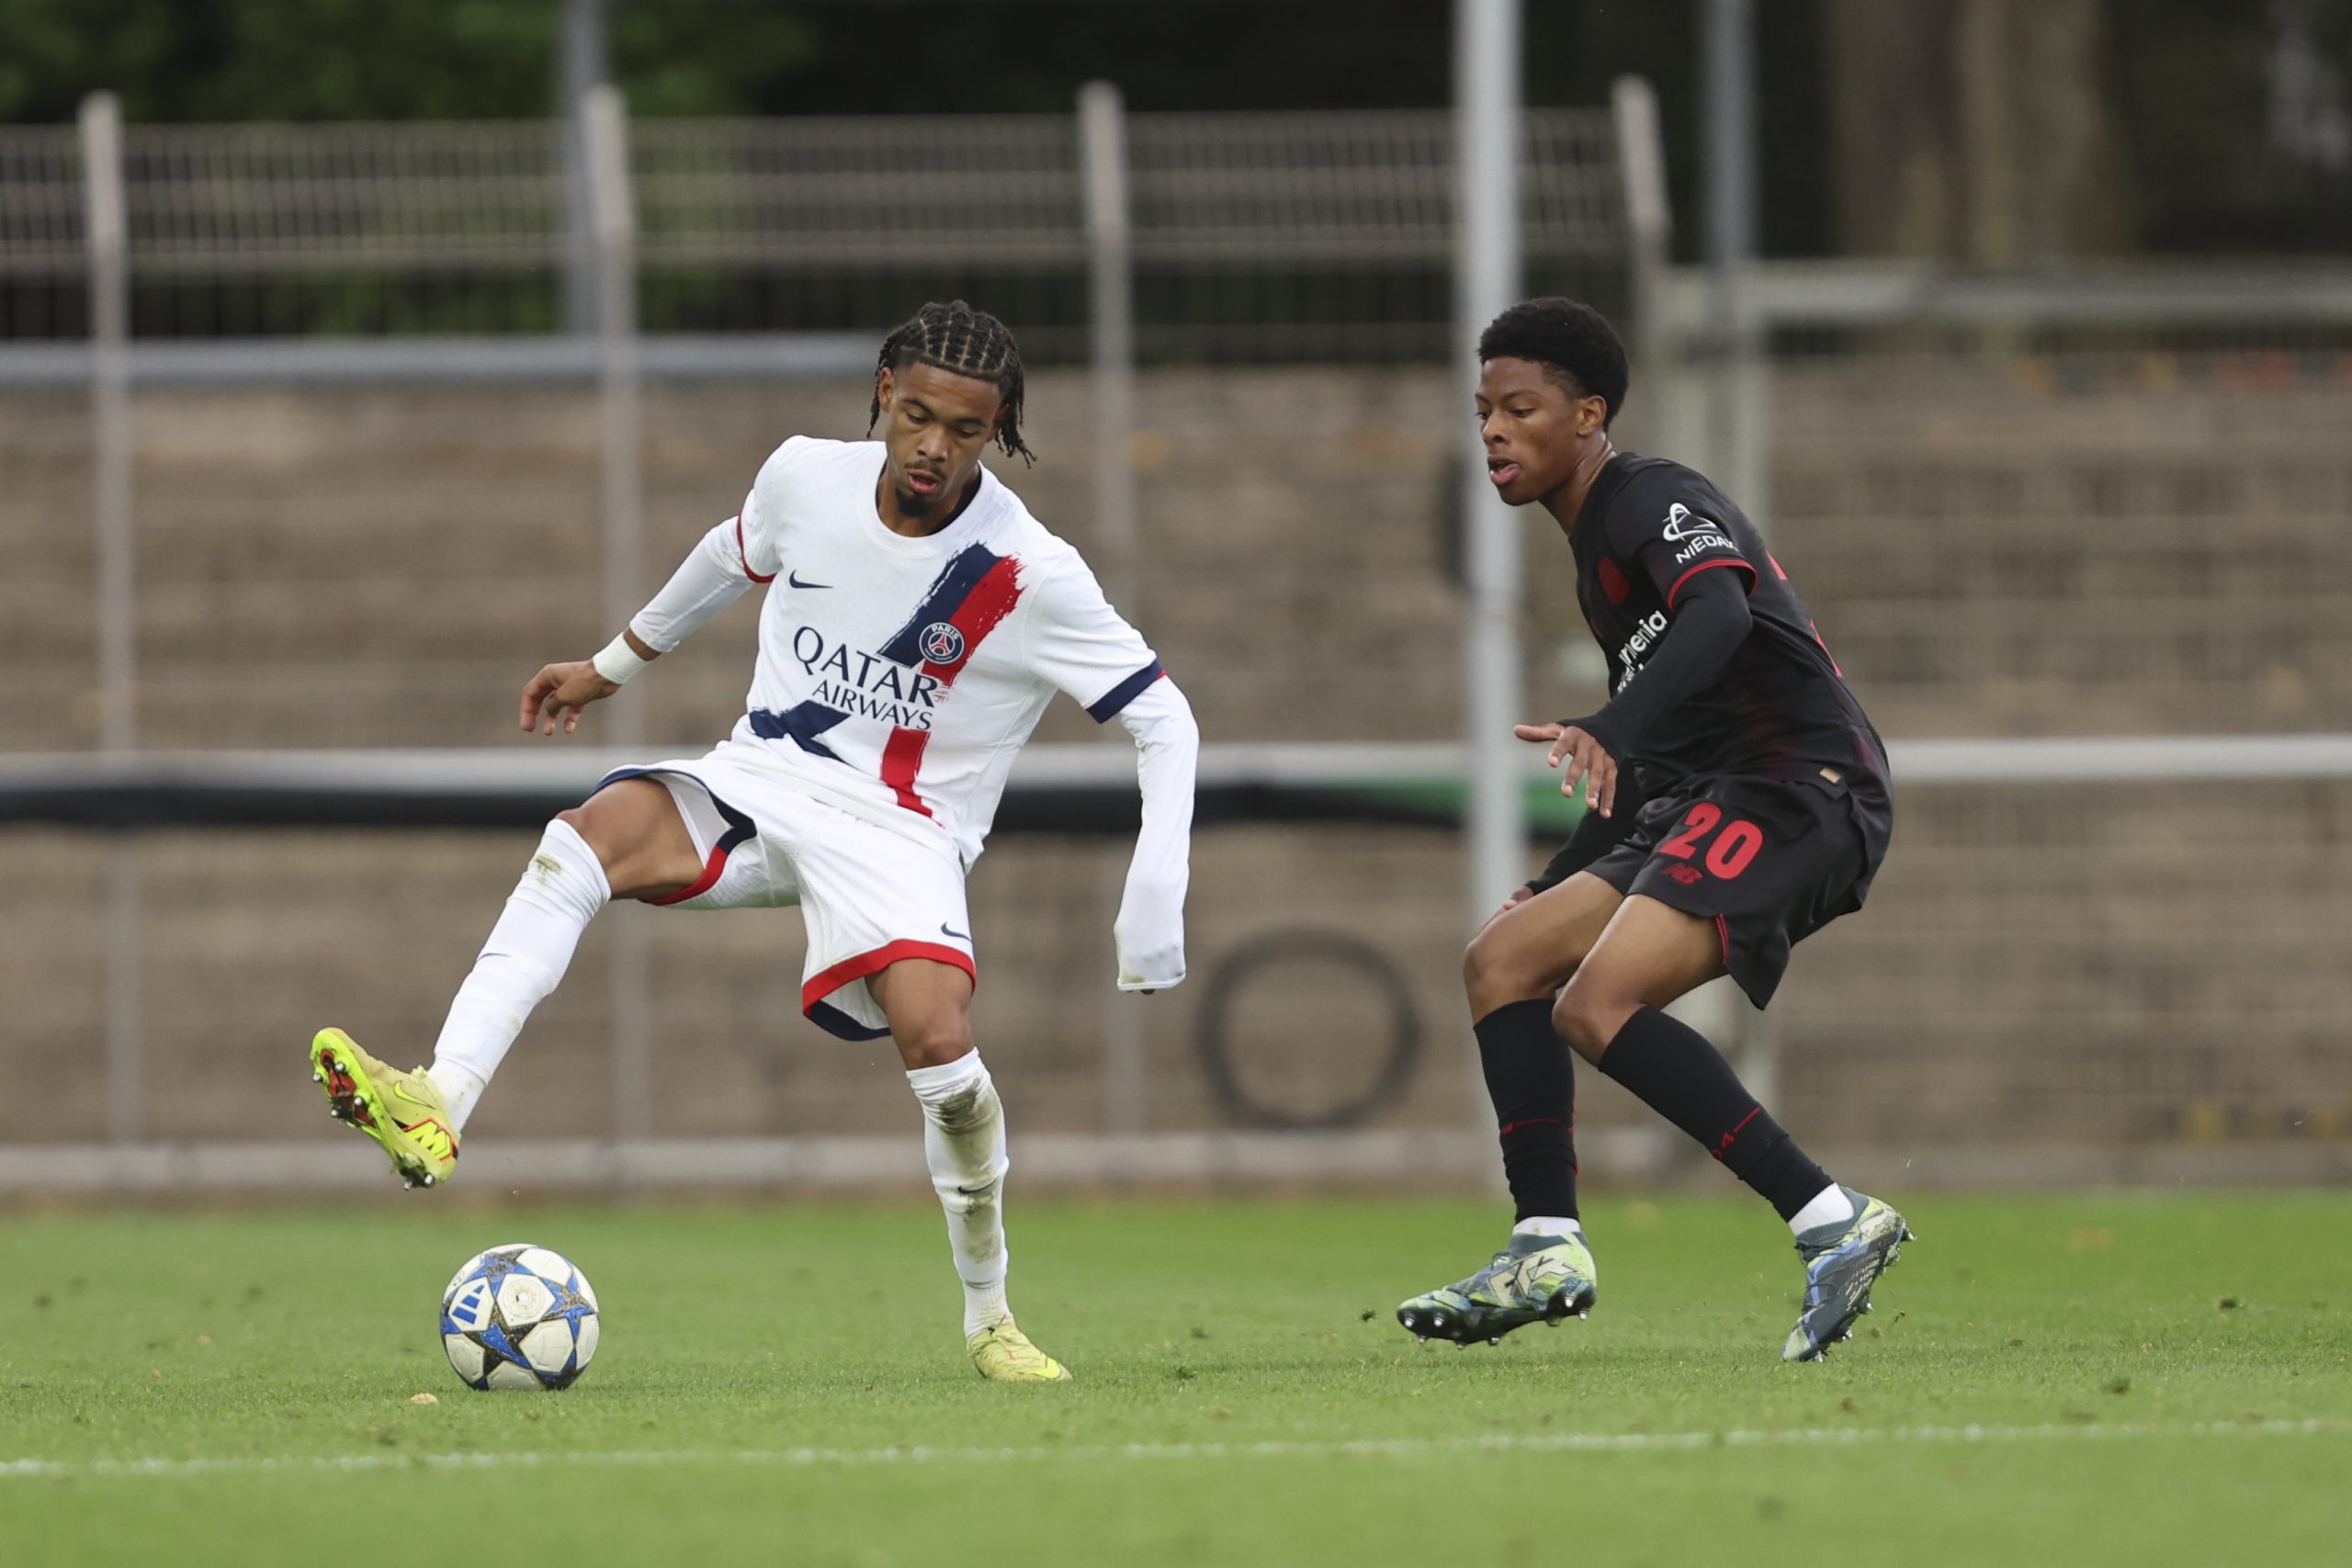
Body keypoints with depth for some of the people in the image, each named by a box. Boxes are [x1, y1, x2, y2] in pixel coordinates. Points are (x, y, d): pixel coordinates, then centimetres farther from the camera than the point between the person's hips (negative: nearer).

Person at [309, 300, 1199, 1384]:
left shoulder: (1031, 577, -14)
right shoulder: (807, 478, -2)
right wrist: (615, 663, 32)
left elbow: (1163, 720, -8)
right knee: (590, 834, -29)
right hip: (756, 784, 3)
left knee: (938, 1038, -29)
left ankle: (988, 1316, -4)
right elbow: (739, 555, 22)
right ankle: (436, 1108, -45)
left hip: (900, 828, -3)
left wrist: (1155, 897, -18)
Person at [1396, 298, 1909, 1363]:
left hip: (1799, 789, -10)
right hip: (1703, 805, 10)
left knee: (1599, 1006, -24)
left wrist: (1613, 734, -45)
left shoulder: (1657, 503, -8)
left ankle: (1831, 1221, -25)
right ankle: (1548, 1253, 1)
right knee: (1502, 960, 7)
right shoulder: (1597, 554, 24)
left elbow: (1720, 611, -31)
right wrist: (1556, 886, 34)